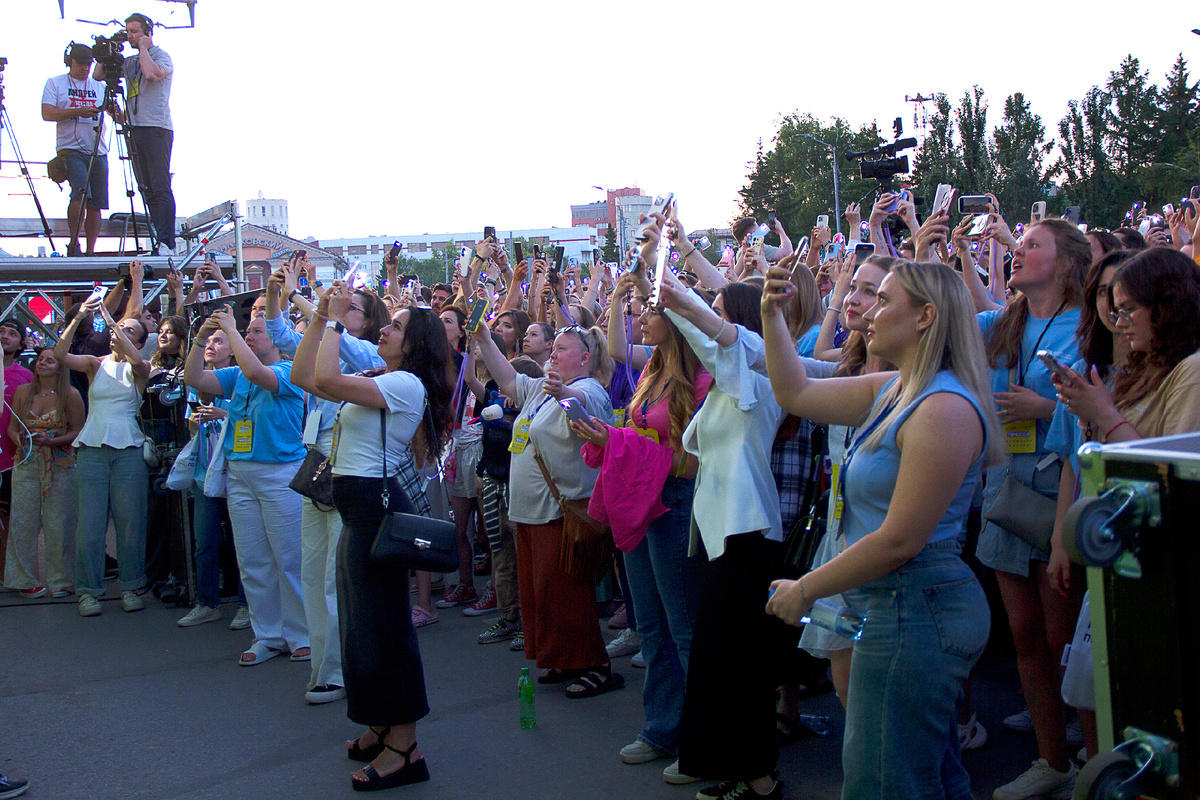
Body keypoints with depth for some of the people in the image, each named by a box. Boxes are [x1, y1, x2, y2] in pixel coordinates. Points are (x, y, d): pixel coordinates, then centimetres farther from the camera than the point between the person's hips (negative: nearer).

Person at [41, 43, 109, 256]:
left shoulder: (99, 86, 18)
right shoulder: (55, 83, 9)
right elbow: (47, 113, -3)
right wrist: (78, 112, -14)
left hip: (98, 152, 4)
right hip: (70, 149, -4)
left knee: (96, 204, -1)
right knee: (81, 192, -23)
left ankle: (90, 251, 6)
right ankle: (73, 243, -12)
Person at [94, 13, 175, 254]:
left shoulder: (162, 57, 0)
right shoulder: (129, 62, 21)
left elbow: (152, 73, -22)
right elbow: (98, 75, 22)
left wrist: (143, 48, -7)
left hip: (157, 129, -8)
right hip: (135, 130, 8)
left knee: (161, 188, -13)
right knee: (147, 190, 4)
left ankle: (166, 243, -16)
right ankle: (157, 241, 4)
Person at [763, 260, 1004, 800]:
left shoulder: (943, 409, -21)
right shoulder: (893, 391, 8)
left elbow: (899, 541, -23)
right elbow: (796, 394, 18)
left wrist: (806, 590, -12)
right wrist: (772, 316, 7)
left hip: (915, 609, -10)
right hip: (896, 607, 10)